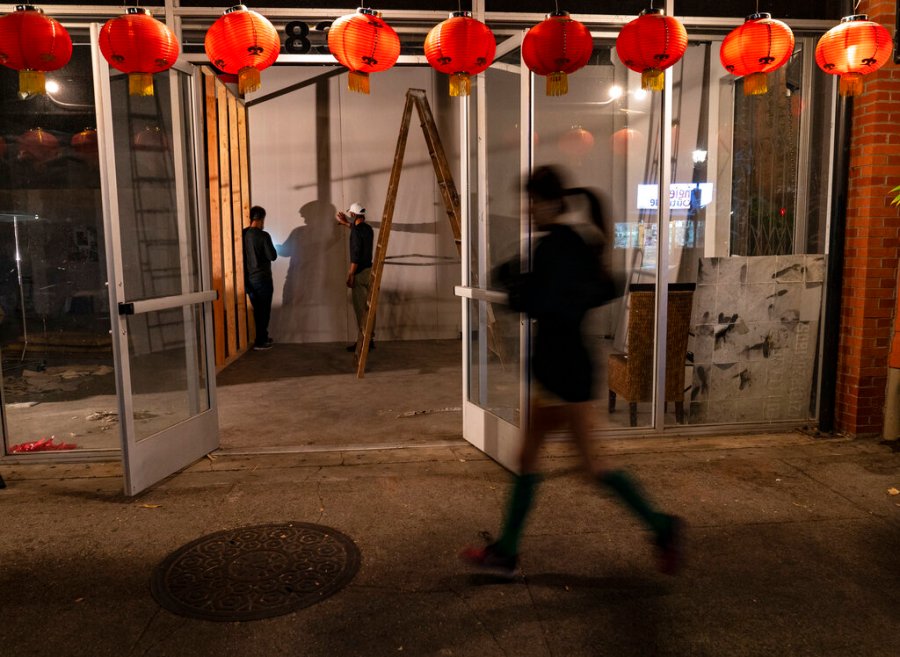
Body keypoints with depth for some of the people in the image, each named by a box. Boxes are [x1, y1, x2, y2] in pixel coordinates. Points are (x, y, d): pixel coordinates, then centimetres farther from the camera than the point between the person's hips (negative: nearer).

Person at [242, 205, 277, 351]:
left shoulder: (243, 234, 1)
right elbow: (272, 256, -12)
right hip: (262, 277, -6)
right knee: (264, 310, 3)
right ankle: (260, 342, 4)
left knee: (257, 309, 17)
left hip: (248, 278, 6)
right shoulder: (263, 235, -15)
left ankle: (262, 337, 27)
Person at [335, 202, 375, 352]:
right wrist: (345, 223, 44)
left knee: (360, 309, -4)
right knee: (367, 308, 13)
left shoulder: (356, 231, -14)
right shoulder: (368, 229, 11)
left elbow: (355, 255, -20)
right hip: (369, 270, 8)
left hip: (360, 272, -8)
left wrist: (350, 275, -19)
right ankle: (370, 339, 17)